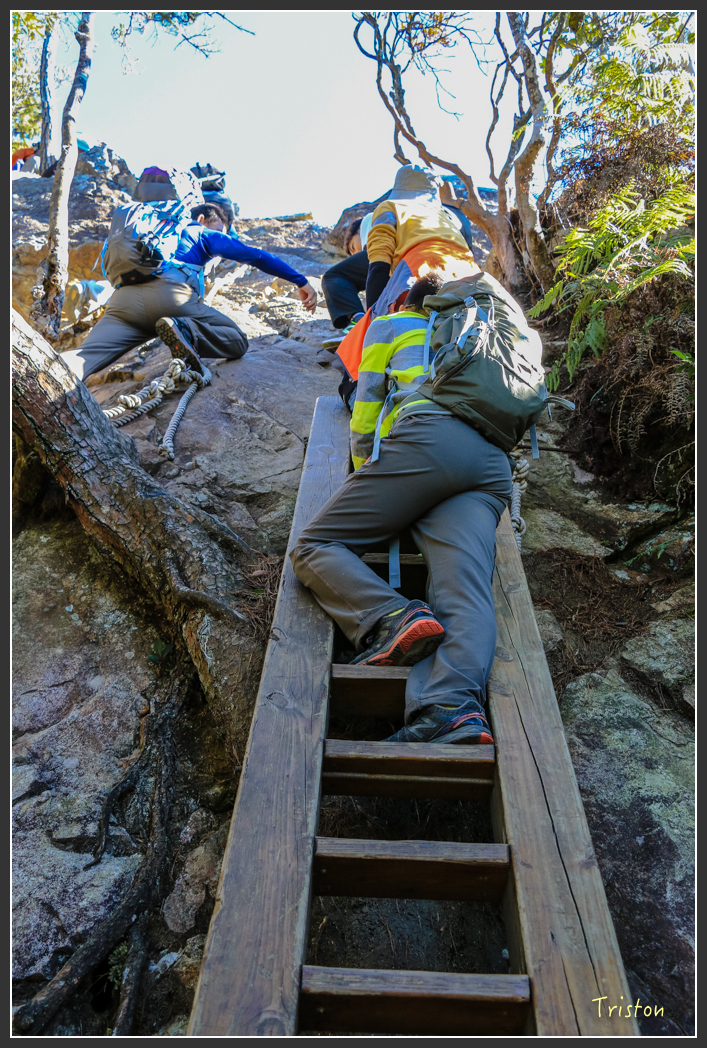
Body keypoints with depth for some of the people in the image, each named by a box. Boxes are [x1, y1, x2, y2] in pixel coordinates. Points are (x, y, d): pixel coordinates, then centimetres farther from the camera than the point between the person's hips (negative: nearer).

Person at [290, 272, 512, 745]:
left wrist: (365, 472, 31)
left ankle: (394, 617, -31)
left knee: (315, 547, -6)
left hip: (428, 435, -5)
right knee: (466, 587, -17)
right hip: (493, 463, 5)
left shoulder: (388, 325, 27)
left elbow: (366, 409, 21)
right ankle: (454, 708, -42)